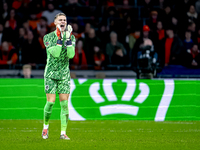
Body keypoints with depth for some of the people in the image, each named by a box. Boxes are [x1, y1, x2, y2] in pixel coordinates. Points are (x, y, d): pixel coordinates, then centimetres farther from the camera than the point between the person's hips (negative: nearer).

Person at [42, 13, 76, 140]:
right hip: (51, 73, -2)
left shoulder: (71, 37, 4)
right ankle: (46, 126, 16)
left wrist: (68, 38, -19)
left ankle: (63, 133, -3)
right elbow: (55, 53, -17)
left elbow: (71, 55, -10)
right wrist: (60, 38, -24)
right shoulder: (48, 37, -3)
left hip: (64, 74, 2)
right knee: (51, 102, -8)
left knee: (64, 103, -5)